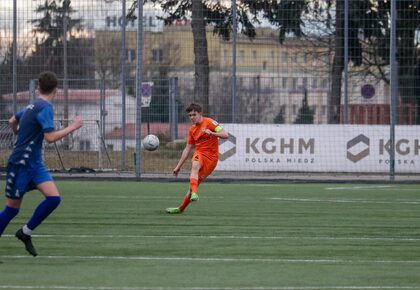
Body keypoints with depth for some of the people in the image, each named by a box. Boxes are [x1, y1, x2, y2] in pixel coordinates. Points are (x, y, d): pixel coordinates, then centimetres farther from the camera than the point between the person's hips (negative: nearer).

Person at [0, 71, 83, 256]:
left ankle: (26, 232, 3)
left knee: (54, 198, -7)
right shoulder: (45, 107, -16)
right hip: (20, 164, -8)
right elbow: (50, 137, -25)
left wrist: (19, 135, 43)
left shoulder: (34, 106, 10)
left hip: (34, 164, 8)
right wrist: (73, 127, -17)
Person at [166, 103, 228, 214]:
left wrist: (211, 133, -31)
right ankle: (194, 193, -40)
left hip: (210, 157, -5)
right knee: (195, 165, -30)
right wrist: (178, 166, 18)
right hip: (199, 153, 5)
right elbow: (187, 149, 19)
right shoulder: (192, 129, 13)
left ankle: (181, 208, -4)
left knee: (195, 183, -12)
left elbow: (225, 135, -15)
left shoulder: (209, 122, -6)